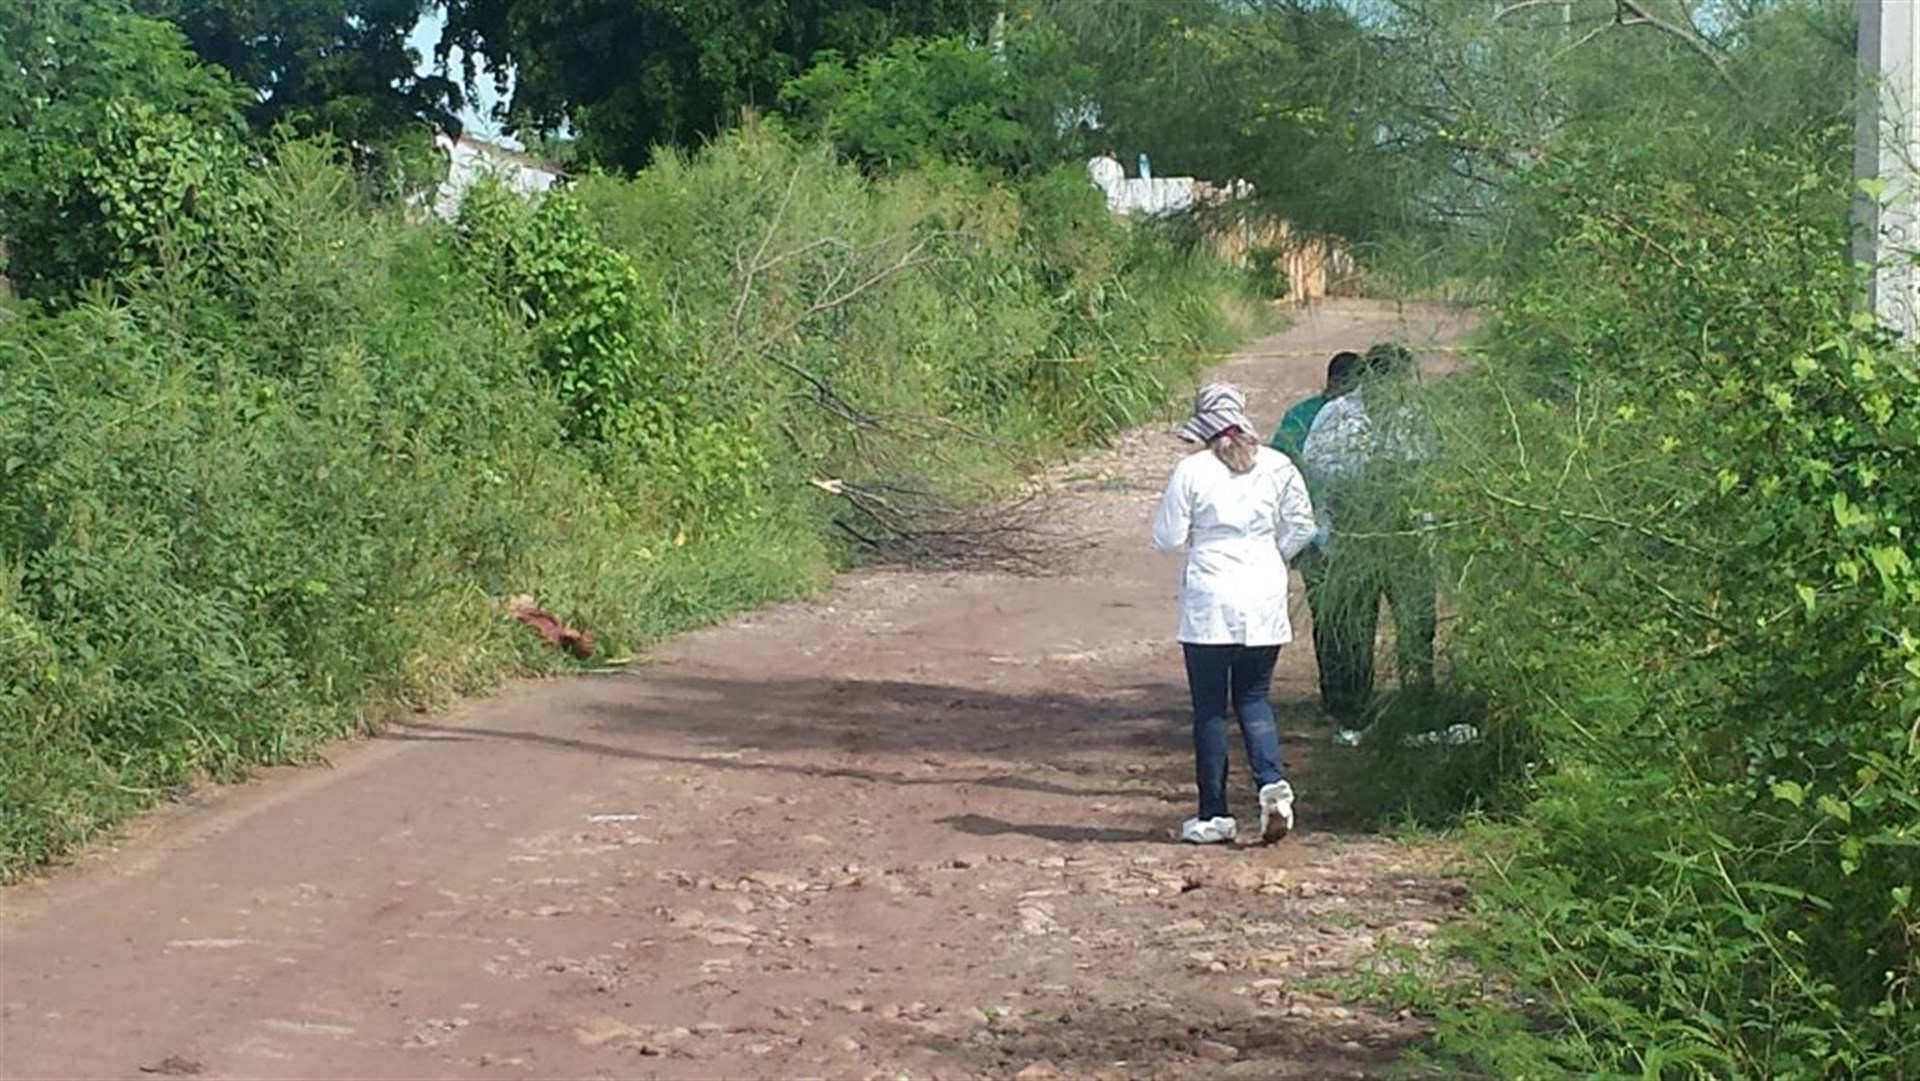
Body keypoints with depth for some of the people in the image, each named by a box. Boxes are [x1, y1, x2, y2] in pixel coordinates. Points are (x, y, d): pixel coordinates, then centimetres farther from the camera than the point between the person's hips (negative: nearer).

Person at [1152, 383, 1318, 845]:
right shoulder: (1277, 466, 1)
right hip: (1264, 601, 3)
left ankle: (1214, 815, 8)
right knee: (1254, 697, 15)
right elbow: (1302, 526, 6)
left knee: (1210, 707, 6)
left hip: (1209, 602, -3)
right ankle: (1272, 782, -9)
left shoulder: (1191, 470, -8)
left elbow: (1167, 538, -5)